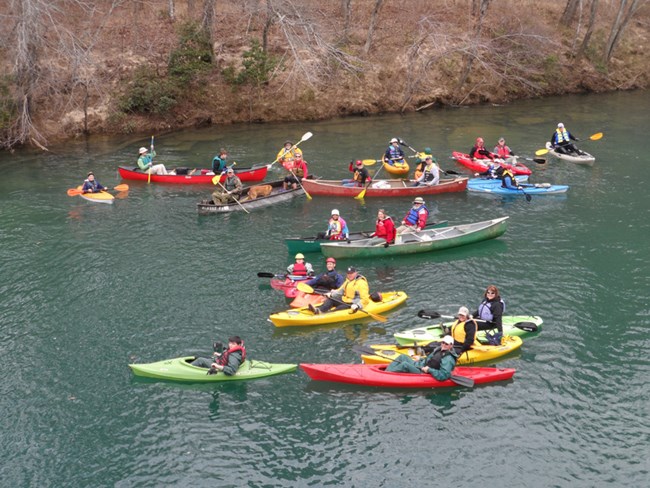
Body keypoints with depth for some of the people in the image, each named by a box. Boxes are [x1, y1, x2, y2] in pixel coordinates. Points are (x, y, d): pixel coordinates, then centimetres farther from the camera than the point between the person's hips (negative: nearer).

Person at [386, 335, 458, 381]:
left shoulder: (448, 359, -21)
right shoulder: (439, 349, 8)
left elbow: (444, 376, -32)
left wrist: (429, 370, -26)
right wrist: (420, 359, 11)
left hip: (423, 373, -10)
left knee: (405, 364, -26)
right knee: (402, 357, 5)